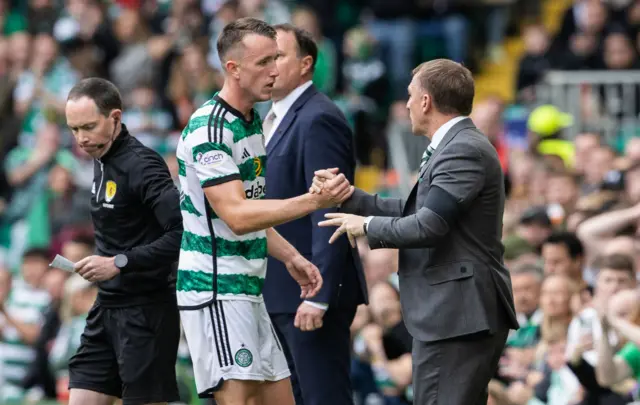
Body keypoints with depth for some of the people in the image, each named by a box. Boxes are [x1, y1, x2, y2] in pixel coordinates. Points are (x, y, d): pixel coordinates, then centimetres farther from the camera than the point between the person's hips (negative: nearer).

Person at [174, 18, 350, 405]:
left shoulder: (253, 121, 14)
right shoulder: (209, 130, -17)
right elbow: (237, 216, -25)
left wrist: (290, 257, 14)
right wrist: (312, 201, -29)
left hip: (249, 287, 10)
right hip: (214, 289, -10)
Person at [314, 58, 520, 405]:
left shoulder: (464, 151, -16)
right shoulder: (457, 147, 18)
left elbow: (427, 226, -23)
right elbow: (412, 211, 20)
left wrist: (368, 226, -8)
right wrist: (348, 197, 15)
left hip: (457, 315, -11)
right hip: (453, 312, 11)